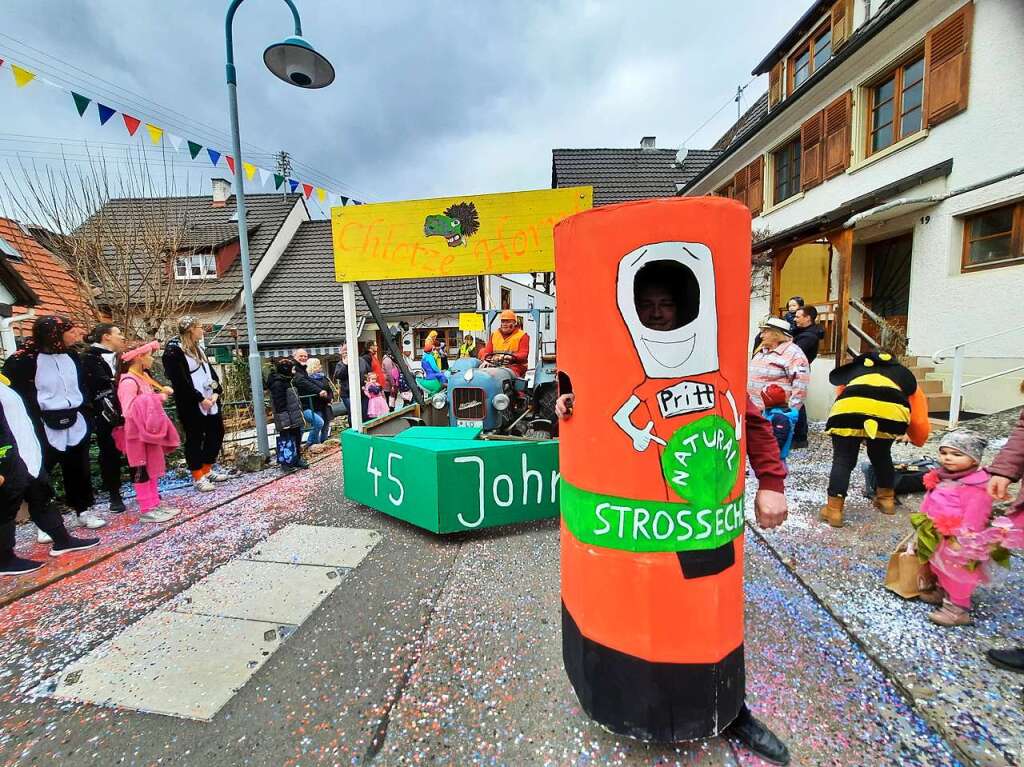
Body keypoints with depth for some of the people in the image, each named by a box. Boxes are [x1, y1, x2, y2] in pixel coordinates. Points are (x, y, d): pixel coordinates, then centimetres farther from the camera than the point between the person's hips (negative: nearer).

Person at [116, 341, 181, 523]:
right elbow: (129, 411, -24)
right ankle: (147, 509, 8)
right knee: (141, 470, 0)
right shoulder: (129, 381, -18)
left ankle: (155, 503, 23)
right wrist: (157, 398, -22)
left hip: (151, 429, 9)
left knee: (152, 467, 14)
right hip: (138, 433, -9)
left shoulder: (143, 376, 10)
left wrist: (162, 392, 3)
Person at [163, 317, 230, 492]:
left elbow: (210, 371, 13)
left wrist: (216, 392, -3)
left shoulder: (198, 348, 16)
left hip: (210, 401, 8)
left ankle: (208, 469, 27)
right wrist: (200, 399, -17)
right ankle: (198, 476, 13)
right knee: (195, 438, 2)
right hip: (191, 404, -8)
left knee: (216, 433, 12)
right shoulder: (173, 350, -10)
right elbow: (180, 381, -17)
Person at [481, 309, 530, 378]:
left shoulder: (522, 335, 8)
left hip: (515, 365, -4)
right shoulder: (494, 334, 22)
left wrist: (512, 357, -24)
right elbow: (487, 351, 17)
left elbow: (524, 355, -4)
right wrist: (485, 360, -7)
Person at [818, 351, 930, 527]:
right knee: (882, 456, 28)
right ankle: (887, 499, 43)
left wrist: (861, 438, 46)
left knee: (843, 459, 11)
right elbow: (920, 423, 33)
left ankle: (834, 510, 8)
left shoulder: (852, 370, 43)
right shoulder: (905, 376, 41)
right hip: (891, 409, 1)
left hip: (849, 408, -1)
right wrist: (917, 441, 55)